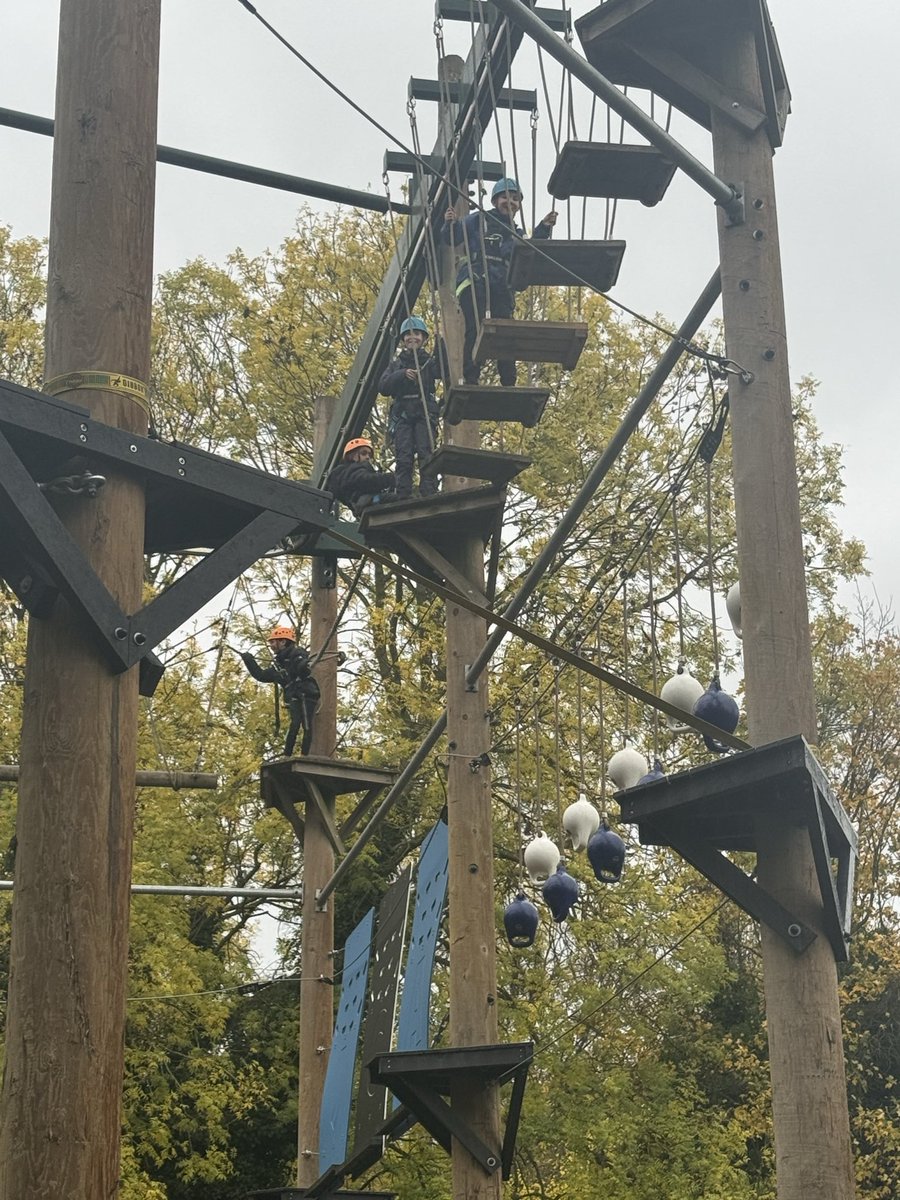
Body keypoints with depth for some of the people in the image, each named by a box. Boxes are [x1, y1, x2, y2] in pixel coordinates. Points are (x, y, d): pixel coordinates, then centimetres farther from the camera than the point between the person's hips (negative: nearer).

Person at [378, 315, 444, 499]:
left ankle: (429, 494, -23)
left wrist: (440, 346, -20)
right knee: (403, 458, -8)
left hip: (424, 413, -2)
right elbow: (383, 387, 6)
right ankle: (402, 497, -11)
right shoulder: (397, 365, 21)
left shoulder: (429, 361, 15)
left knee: (426, 453, -16)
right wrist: (402, 375, -9)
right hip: (402, 414, 2)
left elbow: (441, 371, -8)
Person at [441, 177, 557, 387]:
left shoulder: (516, 233, 25)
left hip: (502, 287, 4)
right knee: (474, 330, -15)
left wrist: (543, 229, -1)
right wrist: (450, 224, -16)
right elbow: (451, 239, 4)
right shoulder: (478, 220, 12)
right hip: (474, 281, -4)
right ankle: (470, 381, -17)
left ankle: (509, 385, -4)